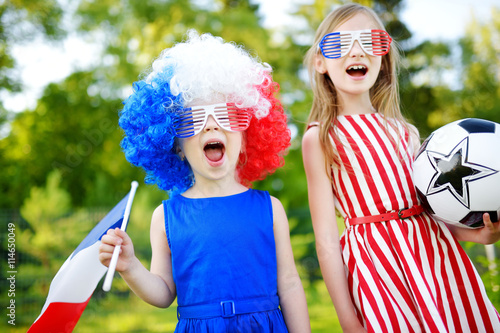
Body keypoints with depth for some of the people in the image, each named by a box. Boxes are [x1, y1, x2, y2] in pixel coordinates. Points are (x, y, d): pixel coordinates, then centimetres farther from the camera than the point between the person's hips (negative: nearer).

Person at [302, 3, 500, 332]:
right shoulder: (319, 137, -3)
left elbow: (427, 207, 16)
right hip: (377, 263, -4)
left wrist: (471, 232, -4)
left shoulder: (404, 131, 12)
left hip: (437, 252, 5)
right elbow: (327, 239, -6)